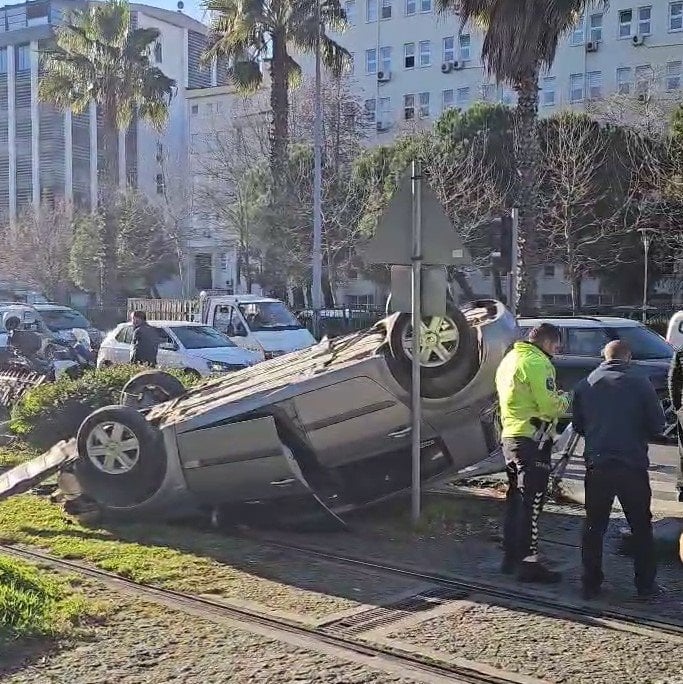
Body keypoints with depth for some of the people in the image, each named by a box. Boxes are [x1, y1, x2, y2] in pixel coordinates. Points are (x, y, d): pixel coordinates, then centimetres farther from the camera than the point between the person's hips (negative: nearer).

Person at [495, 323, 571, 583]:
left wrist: (554, 398, 14)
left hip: (511, 437, 9)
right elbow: (549, 406, -19)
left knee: (516, 498, 16)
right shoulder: (537, 363, -15)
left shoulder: (510, 359, 15)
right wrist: (564, 399, 1)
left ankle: (511, 556, 23)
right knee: (532, 503, -5)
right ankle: (528, 562, -3)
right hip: (533, 439, -9)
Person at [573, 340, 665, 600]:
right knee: (641, 527, 12)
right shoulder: (641, 383, -7)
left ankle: (591, 583, 15)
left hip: (597, 465, 2)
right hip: (633, 465, -2)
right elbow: (657, 425, -3)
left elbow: (578, 425, 11)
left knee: (594, 527, 13)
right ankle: (646, 584, 16)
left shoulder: (585, 385, 2)